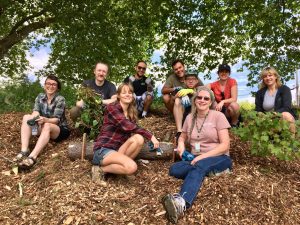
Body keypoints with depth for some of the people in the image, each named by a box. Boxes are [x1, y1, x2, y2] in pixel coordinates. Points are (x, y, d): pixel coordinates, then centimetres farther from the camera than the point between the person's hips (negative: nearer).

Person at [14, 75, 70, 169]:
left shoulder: (60, 99, -14)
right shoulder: (40, 97, 1)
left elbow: (56, 120, -21)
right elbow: (36, 112, -12)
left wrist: (45, 120, -43)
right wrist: (34, 118, -36)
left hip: (60, 130, -5)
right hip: (43, 128, 5)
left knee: (47, 126, -37)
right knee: (26, 117, -17)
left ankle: (32, 157, -51)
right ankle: (24, 151, -31)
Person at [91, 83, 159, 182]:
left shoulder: (131, 113, 13)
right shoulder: (112, 107, -11)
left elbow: (132, 130, 7)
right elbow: (127, 126, -23)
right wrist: (150, 136, -21)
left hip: (117, 149, 7)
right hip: (103, 150, -7)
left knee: (139, 138, -21)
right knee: (131, 167, -29)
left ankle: (118, 163, -9)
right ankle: (101, 169, -7)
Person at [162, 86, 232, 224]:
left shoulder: (218, 116, -4)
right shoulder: (190, 118, 9)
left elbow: (225, 145, -11)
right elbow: (182, 136, 22)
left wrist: (203, 156, -21)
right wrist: (181, 144, -3)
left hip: (219, 158, -4)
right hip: (196, 160, 5)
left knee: (200, 166, -39)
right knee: (174, 169, -25)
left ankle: (181, 203, -61)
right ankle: (211, 172, -27)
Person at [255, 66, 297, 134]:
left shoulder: (285, 89, 0)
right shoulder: (259, 93, 7)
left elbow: (287, 108, -13)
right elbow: (258, 111, 3)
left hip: (285, 118, -1)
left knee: (286, 114, -35)